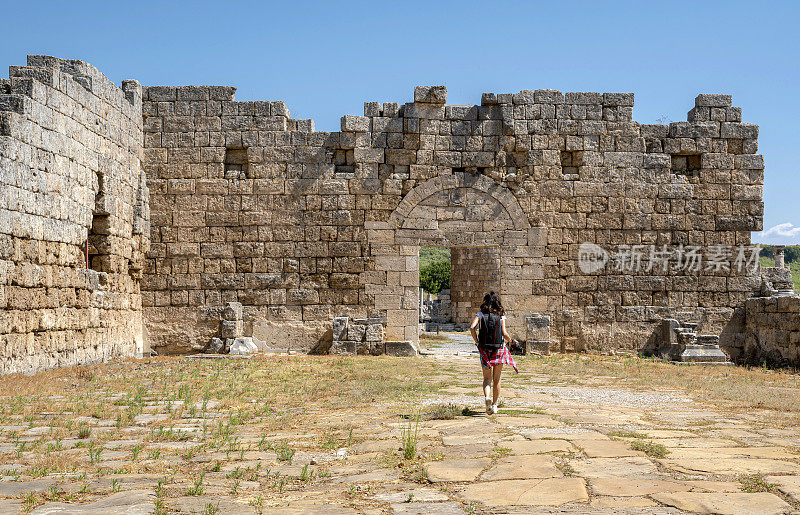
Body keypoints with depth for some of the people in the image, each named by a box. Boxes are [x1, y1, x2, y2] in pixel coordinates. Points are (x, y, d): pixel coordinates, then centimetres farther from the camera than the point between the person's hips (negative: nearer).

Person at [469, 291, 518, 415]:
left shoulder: (481, 314, 0)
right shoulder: (501, 315, -1)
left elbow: (472, 327, -13)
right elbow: (504, 334, -9)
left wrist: (477, 341, 0)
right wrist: (510, 340, 12)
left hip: (485, 349, 0)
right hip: (498, 349, 0)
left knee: (487, 378, 8)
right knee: (496, 379, 12)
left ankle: (487, 397, -20)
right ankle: (495, 405, 16)